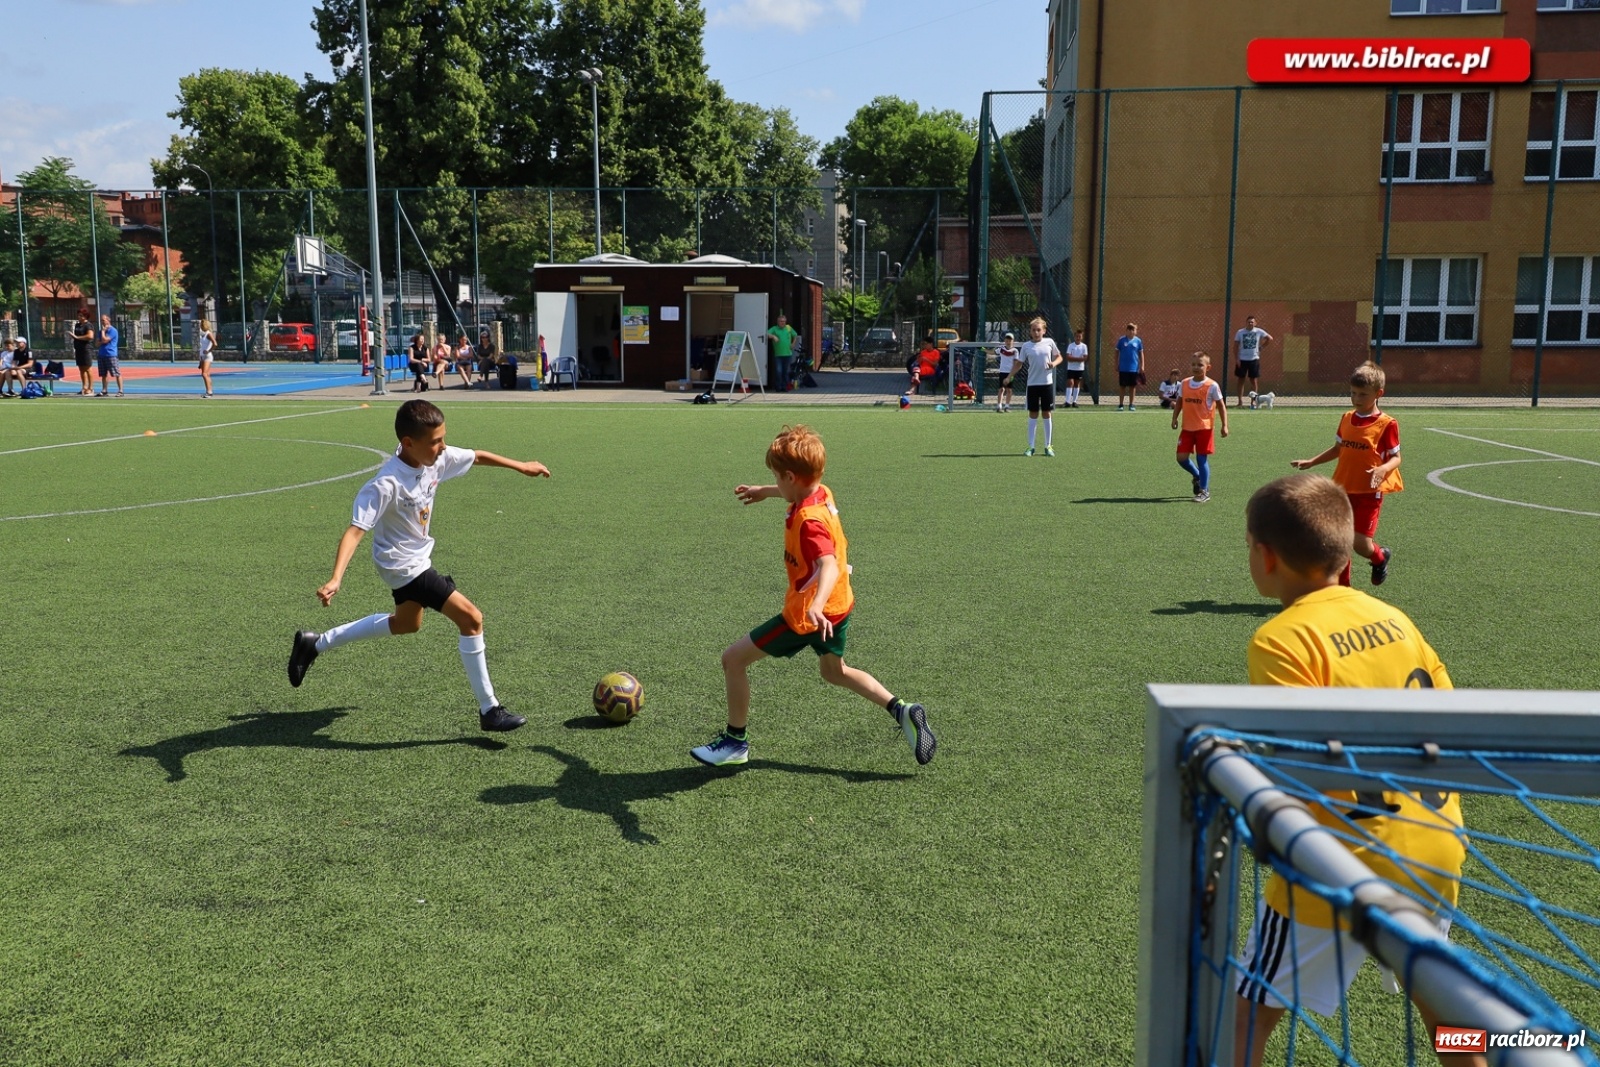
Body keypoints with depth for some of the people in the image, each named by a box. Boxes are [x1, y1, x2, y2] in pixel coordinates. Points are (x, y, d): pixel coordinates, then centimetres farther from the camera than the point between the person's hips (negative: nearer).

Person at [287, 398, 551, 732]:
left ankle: (315, 644, 42)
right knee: (471, 618, -16)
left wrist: (520, 466, 16)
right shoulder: (386, 484, -31)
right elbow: (355, 531, -35)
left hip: (417, 557, 10)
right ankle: (489, 710, -5)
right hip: (402, 564, -10)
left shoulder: (436, 458, -10)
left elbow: (477, 457, 8)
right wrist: (335, 580, -45)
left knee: (406, 623, 31)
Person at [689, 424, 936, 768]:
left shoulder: (808, 521, -28)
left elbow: (829, 565, -44)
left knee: (733, 658, 1)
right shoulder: (822, 493, -1)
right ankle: (901, 711, 19)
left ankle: (735, 742, 13)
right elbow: (798, 492, 25)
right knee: (834, 671, 31)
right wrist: (764, 492, 38)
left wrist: (816, 606, -60)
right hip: (840, 605, 10)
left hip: (806, 614, -10)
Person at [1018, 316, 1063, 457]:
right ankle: (1031, 446, 9)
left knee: (1047, 413, 5)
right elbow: (1019, 363, 3)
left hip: (1047, 383, 0)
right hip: (1032, 384, 0)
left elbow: (1059, 357, 12)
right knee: (1033, 414, 4)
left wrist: (1054, 363, -10)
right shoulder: (1026, 346, 1)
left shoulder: (1049, 342, 1)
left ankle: (1048, 446, 13)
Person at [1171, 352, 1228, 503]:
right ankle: (1197, 476, 29)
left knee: (1202, 458, -2)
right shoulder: (1184, 384, 4)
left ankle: (1204, 491, 9)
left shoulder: (1212, 386, -8)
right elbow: (1179, 402, 15)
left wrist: (1224, 425, -9)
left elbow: (1221, 406, -3)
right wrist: (1174, 418, 4)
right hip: (1187, 428, 4)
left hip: (1204, 428, -4)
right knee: (1182, 457, -1)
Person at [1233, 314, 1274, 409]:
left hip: (1254, 359, 0)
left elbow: (1270, 338, 11)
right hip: (1242, 359, 0)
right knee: (1241, 380, 3)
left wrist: (1261, 347, 4)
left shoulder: (1259, 332, 0)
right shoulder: (1240, 332, -2)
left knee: (1253, 380, 4)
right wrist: (1236, 358, -8)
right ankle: (1240, 401, 6)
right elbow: (1236, 346, -1)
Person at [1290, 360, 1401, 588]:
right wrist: (1310, 462, 15)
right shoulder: (1347, 419, 7)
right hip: (1343, 489, 5)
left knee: (1359, 542, -8)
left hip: (1369, 492, -5)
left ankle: (1380, 557, 28)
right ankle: (1341, 587, 18)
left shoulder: (1386, 424, -9)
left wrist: (1383, 469, -27)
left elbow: (1395, 458, -6)